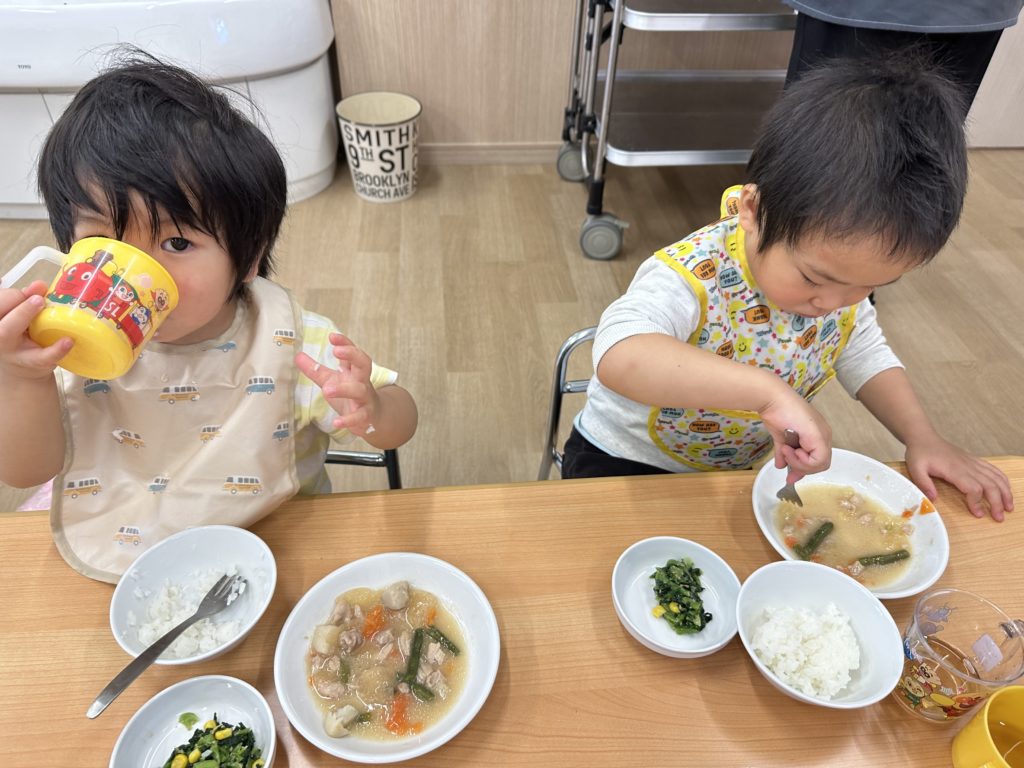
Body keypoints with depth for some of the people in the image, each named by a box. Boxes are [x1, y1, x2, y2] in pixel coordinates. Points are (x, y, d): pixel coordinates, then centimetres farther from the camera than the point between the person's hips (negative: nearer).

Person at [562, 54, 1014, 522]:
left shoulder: (840, 270, -11)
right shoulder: (692, 276, -33)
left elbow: (864, 356, 6)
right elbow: (619, 357, -52)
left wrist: (921, 438, -6)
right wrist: (769, 391, -57)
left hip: (741, 473, 5)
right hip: (625, 465, -5)